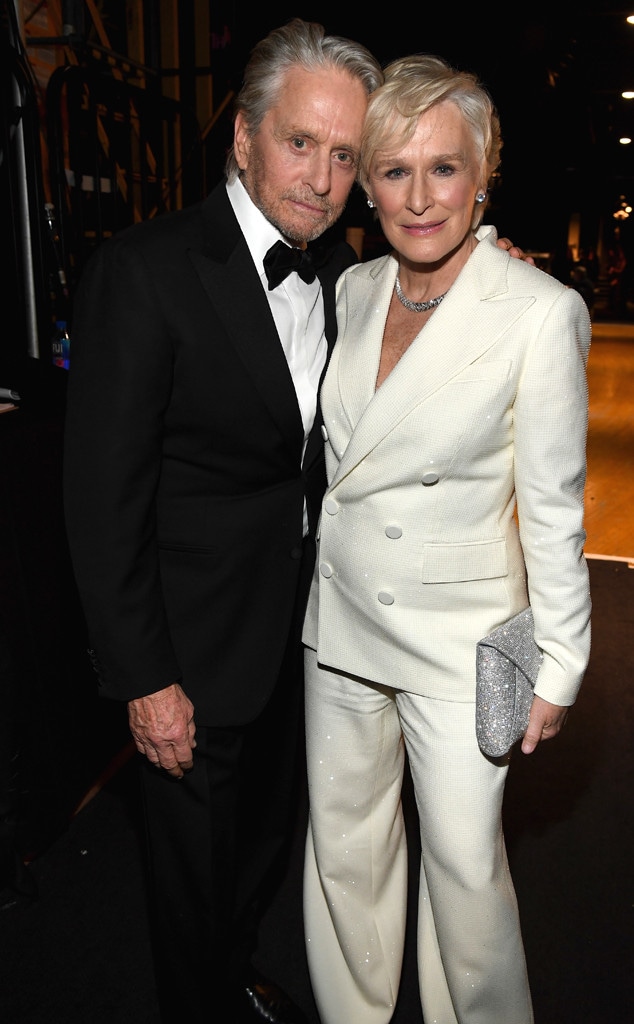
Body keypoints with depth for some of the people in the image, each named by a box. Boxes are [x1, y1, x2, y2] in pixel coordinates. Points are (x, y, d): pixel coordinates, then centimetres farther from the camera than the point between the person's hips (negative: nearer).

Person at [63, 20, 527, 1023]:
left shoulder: (340, 268, 1)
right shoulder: (144, 270, -20)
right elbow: (104, 495, -19)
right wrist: (145, 679, -17)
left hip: (301, 627, 7)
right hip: (197, 642, -6)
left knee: (269, 827, 27)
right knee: (196, 855, 16)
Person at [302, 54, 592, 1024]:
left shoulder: (541, 311, -15)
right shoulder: (354, 290, 2)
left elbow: (553, 508, -12)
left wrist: (557, 668, -8)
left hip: (459, 636, -5)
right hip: (341, 617, 6)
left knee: (465, 861, 10)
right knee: (343, 840, 19)